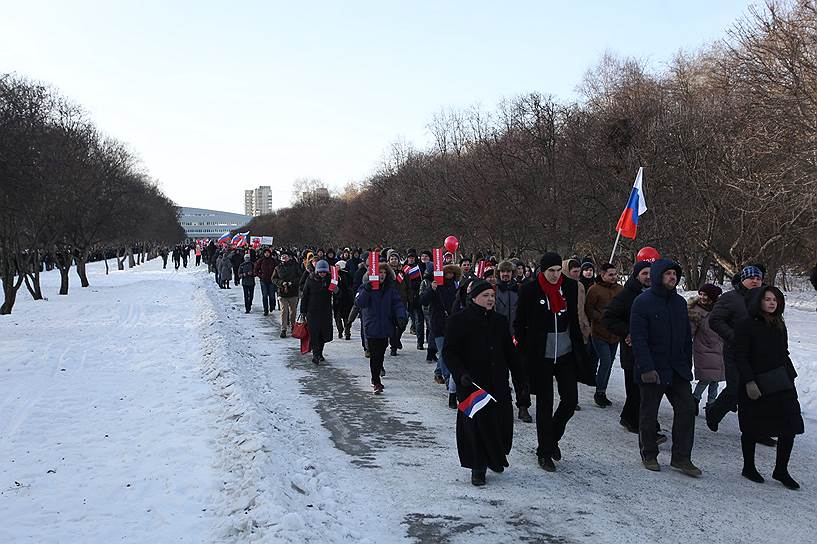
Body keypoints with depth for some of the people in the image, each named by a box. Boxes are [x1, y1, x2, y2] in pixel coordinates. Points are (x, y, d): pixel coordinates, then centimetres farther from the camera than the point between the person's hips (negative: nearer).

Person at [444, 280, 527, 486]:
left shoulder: (500, 321, 11)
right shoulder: (458, 321, -6)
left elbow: (510, 352, 18)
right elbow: (449, 352, -7)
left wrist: (521, 378, 16)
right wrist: (461, 374, -19)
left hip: (498, 384, 5)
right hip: (471, 384, -5)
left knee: (502, 421, 4)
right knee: (476, 424, -2)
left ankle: (495, 457, 31)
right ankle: (477, 468, 14)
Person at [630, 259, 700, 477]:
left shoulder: (680, 302, 9)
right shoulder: (643, 302, -11)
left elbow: (687, 336, 16)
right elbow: (638, 338, -16)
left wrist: (688, 364, 12)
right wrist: (646, 368, -22)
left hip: (678, 369, 6)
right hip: (652, 370, -5)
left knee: (686, 409, 3)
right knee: (649, 413, 8)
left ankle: (681, 457, 14)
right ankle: (649, 455, 23)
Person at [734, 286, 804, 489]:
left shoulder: (779, 325, 12)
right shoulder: (746, 325, -9)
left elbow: (784, 354, 18)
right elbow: (740, 357, -13)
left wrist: (791, 377, 13)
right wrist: (749, 382, -19)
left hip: (781, 383, 6)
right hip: (754, 385, -6)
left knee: (789, 426, -2)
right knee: (752, 429, 5)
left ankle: (781, 470, 12)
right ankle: (748, 467, 23)